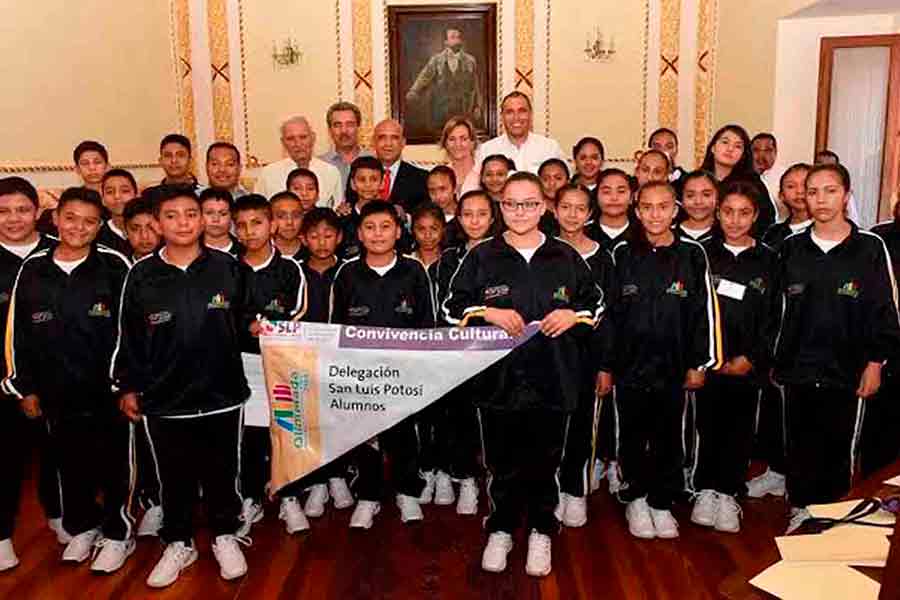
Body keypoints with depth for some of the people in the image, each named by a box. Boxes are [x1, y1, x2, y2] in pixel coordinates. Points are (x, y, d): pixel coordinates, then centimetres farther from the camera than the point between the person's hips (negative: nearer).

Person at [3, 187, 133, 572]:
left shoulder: (115, 266, -7)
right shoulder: (32, 269, 3)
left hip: (108, 389, -3)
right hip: (57, 392, 4)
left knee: (114, 464, 7)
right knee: (70, 464, 17)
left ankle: (117, 534, 26)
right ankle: (81, 527, 38)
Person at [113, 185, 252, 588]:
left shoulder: (229, 268, -2)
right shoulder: (142, 275, -1)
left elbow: (243, 323, 12)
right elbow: (129, 337, 3)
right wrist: (127, 387, 4)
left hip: (222, 395, 0)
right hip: (163, 400, 1)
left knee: (222, 472, 13)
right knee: (173, 477, 14)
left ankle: (225, 537, 35)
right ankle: (178, 543, 35)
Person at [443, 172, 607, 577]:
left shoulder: (566, 258, 6)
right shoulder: (481, 257, 3)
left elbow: (596, 304, 14)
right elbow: (452, 308, 4)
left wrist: (574, 315, -6)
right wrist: (487, 313, -12)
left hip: (553, 381, 1)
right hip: (497, 379, -1)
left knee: (544, 463, 11)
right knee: (502, 464, 10)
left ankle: (541, 532, 30)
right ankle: (501, 530, 30)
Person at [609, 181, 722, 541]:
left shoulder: (692, 254, 0)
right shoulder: (622, 254, 1)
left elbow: (704, 311, 2)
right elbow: (608, 312, 3)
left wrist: (700, 364, 0)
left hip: (673, 367, 0)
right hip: (630, 366, 0)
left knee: (668, 439, 10)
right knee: (633, 438, 11)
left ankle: (661, 503, 27)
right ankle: (635, 498, 29)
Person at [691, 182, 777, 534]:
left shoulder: (768, 260, 4)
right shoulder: (703, 254, 3)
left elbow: (773, 317, 1)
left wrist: (751, 358, -7)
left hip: (747, 364, 1)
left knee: (739, 428, 8)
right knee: (708, 425, 5)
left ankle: (728, 494, 21)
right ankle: (705, 490, 20)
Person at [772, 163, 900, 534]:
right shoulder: (791, 247, 4)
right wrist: (774, 360, 9)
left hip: (847, 372, -2)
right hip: (797, 369, 2)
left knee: (840, 447, 8)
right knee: (800, 445, 11)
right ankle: (800, 511, 26)